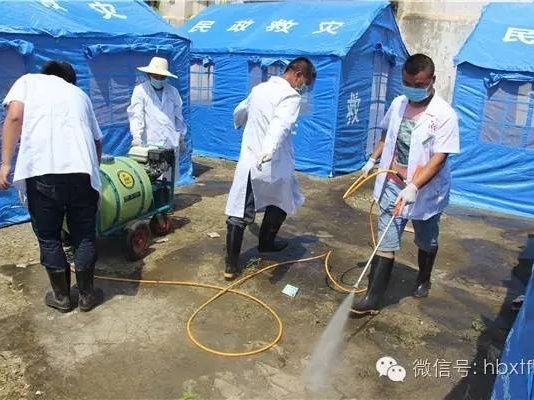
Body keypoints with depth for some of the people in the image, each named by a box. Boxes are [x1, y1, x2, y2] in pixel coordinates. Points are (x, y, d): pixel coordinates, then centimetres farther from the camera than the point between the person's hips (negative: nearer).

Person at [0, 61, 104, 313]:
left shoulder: (28, 80, 20)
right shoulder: (79, 93, 28)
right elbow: (97, 140, 30)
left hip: (41, 170, -2)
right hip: (82, 170, 2)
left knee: (48, 237, 15)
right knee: (84, 235, 16)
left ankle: (61, 296, 27)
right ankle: (86, 295, 27)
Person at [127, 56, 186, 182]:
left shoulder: (173, 91, 12)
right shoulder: (140, 90, 1)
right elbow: (136, 114, -7)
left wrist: (181, 137, 16)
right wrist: (136, 136, -18)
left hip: (171, 143, 4)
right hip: (151, 143, -3)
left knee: (170, 177, 8)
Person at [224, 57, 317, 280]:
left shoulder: (259, 88, 13)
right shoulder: (291, 96, -10)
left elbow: (239, 112, 31)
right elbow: (280, 124, -31)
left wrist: (240, 124, 55)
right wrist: (268, 152, -46)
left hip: (248, 161, 6)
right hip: (273, 164, -5)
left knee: (238, 213, 4)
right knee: (280, 203, 22)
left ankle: (231, 264, 5)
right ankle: (266, 243, 36)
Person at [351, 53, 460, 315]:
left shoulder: (444, 114, -17)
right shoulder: (398, 104, 0)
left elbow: (439, 158, -22)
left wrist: (413, 187, -31)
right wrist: (373, 160, 13)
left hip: (426, 191, -3)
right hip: (393, 186, 4)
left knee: (426, 241, 19)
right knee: (386, 242, 2)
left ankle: (423, 280, 45)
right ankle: (373, 298, 6)